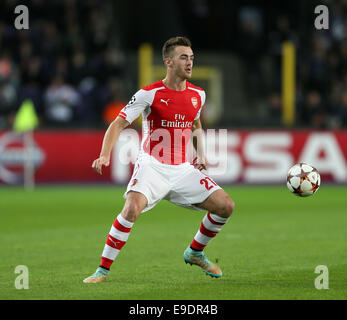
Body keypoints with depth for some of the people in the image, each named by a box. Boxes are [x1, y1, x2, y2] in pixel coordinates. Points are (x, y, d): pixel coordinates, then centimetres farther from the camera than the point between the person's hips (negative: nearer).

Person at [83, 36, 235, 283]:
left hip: (182, 169, 5)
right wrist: (105, 155, -25)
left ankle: (195, 253, 22)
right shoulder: (149, 94, -10)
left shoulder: (197, 94, 7)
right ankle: (103, 269, -17)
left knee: (226, 206, -3)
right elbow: (118, 124, -10)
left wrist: (201, 154, 14)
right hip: (152, 166, -5)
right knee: (132, 208, -30)